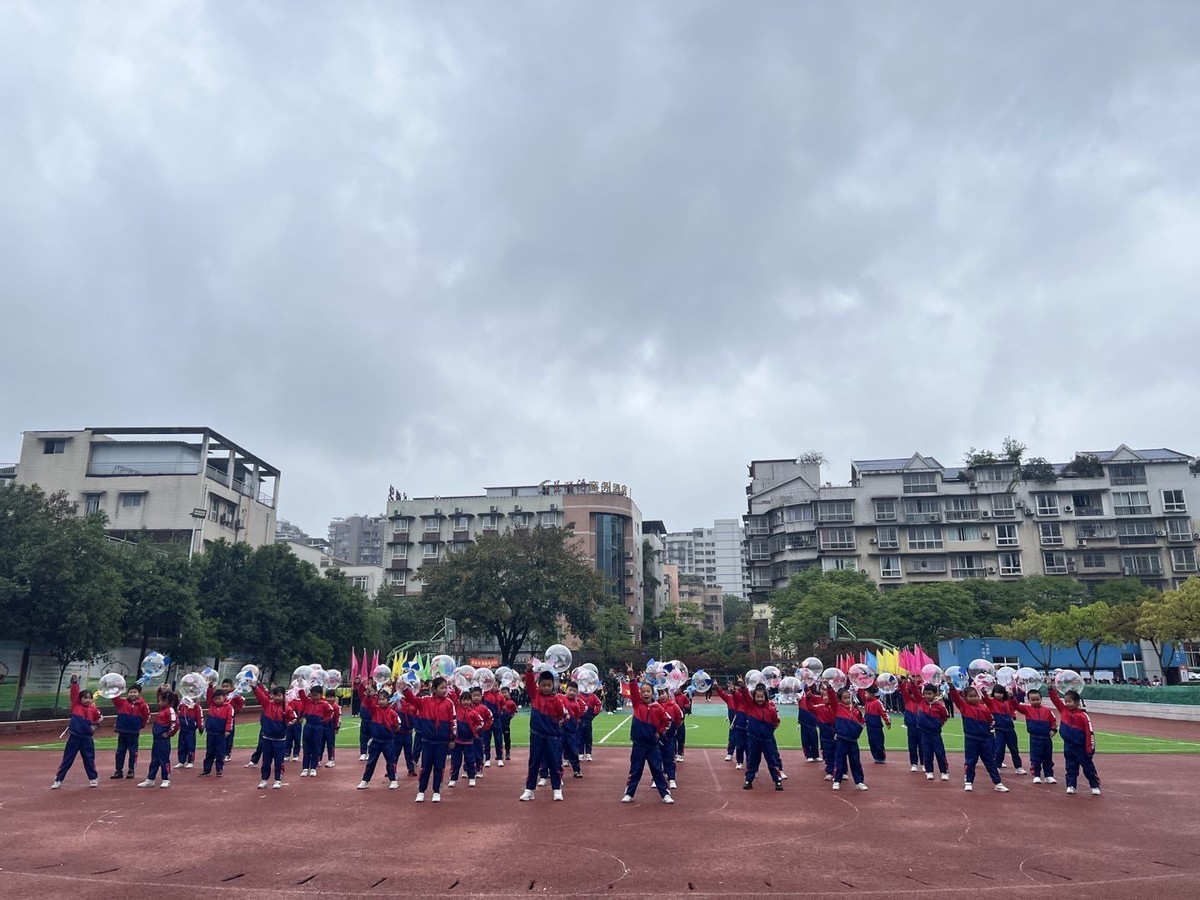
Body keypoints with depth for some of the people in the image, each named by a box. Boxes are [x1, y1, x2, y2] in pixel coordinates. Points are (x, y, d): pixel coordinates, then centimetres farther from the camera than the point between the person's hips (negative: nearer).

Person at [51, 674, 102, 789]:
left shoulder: (93, 709, 2)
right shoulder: (76, 705, -1)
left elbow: (99, 718, 17)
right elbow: (74, 693, -13)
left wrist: (96, 725, 0)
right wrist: (74, 683, -24)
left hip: (87, 738, 1)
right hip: (74, 737, -1)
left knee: (89, 760, 9)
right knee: (67, 760, 4)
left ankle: (93, 779, 21)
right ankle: (58, 780, 13)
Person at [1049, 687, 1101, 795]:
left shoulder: (1082, 716, -16)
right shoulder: (1063, 710, -1)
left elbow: (1089, 732, -15)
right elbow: (1055, 698, -2)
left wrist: (1090, 749, -15)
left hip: (1081, 747, -4)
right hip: (1068, 746, 4)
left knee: (1088, 767, 9)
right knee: (1070, 767, 11)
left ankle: (1095, 786, 20)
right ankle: (1071, 785, 18)